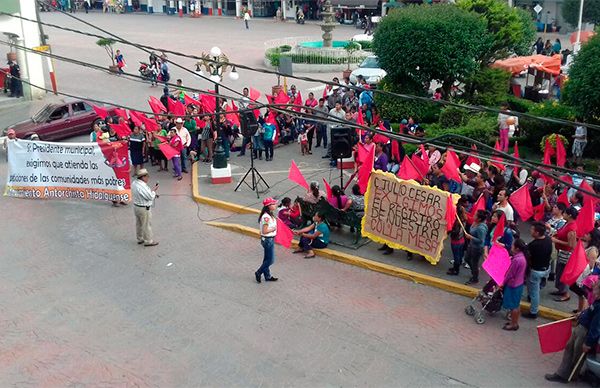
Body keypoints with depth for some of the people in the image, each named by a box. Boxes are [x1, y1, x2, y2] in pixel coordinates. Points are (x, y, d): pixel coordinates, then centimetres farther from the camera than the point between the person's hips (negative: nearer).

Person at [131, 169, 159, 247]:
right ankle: (148, 241, 16)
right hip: (144, 209, -9)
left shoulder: (134, 183, 1)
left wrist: (153, 194, 6)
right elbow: (150, 197, -24)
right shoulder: (142, 186, -29)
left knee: (139, 224, 21)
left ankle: (140, 239, 36)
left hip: (136, 206, 9)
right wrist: (154, 190, -10)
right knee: (147, 225, 5)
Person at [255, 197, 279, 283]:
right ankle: (258, 273, 13)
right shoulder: (266, 217, -24)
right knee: (270, 260, -1)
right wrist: (274, 228, -15)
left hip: (270, 239, 10)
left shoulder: (270, 215, 6)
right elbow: (264, 231, -25)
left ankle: (267, 276, 28)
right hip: (267, 240, -10)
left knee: (267, 259, 18)